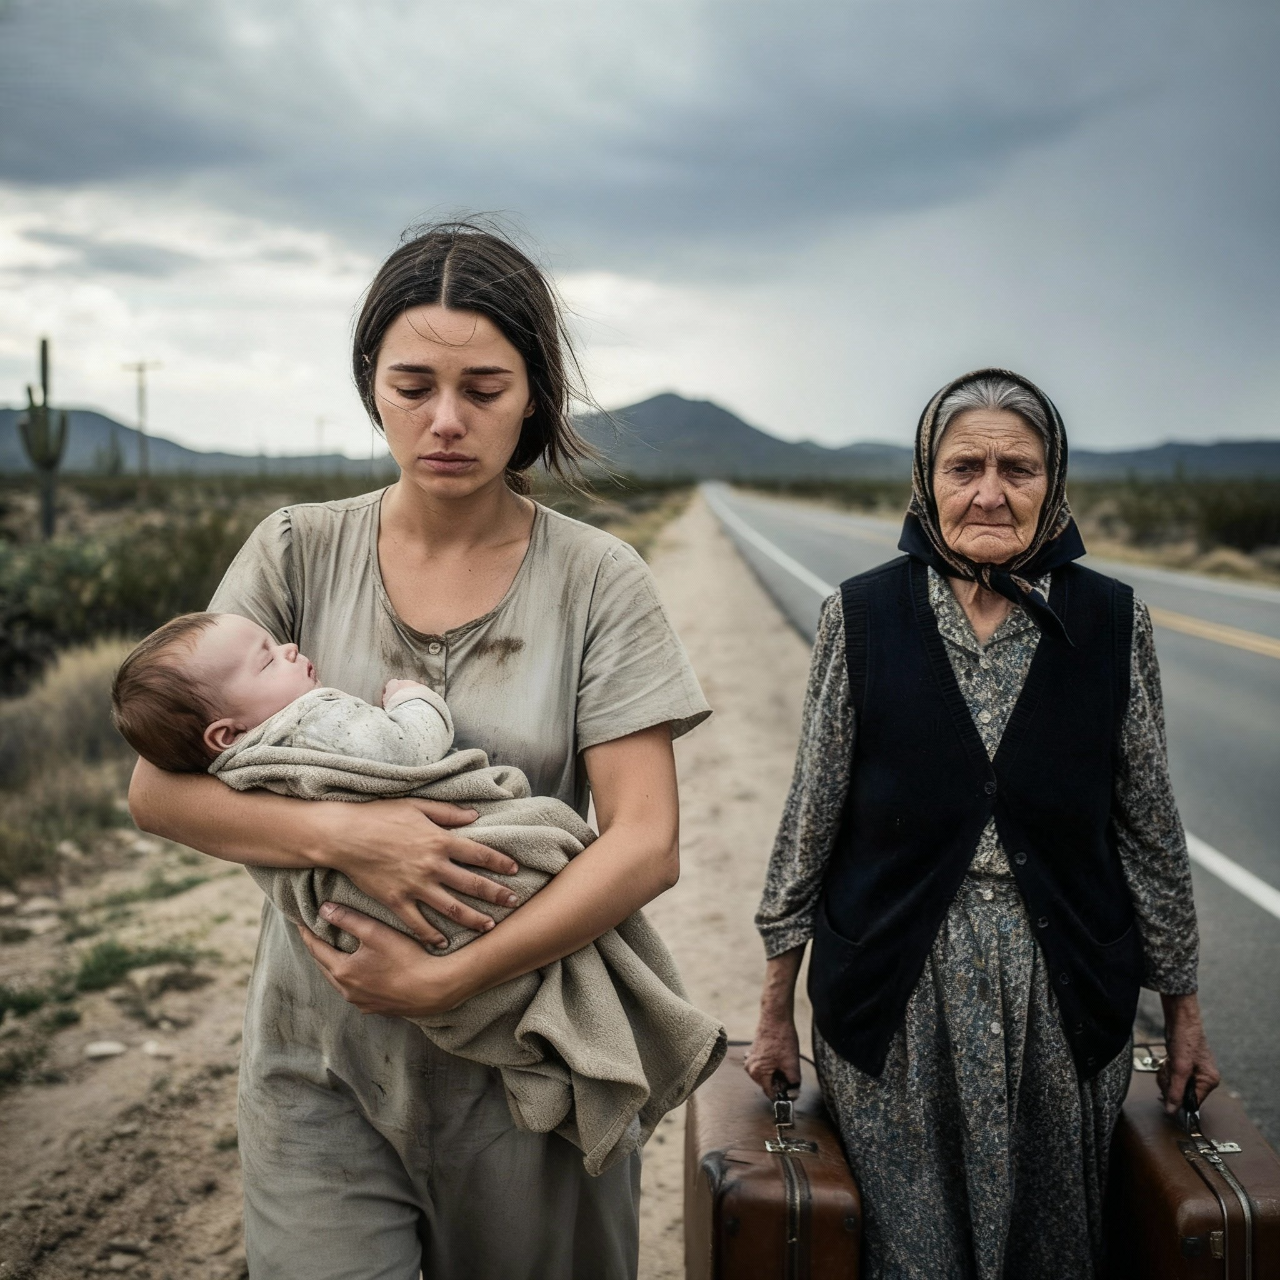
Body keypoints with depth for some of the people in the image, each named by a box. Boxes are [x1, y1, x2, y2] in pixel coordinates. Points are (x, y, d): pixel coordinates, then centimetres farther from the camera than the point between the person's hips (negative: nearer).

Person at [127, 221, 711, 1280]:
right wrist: (339, 835, -21)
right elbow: (158, 789, -3)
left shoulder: (597, 582, -6)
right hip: (324, 1069, 1)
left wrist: (450, 979, -21)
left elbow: (647, 845, -12)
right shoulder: (297, 554, -1)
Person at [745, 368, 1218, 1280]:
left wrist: (1182, 1008, 9)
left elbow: (1149, 825, 4)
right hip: (897, 1001, -1)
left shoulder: (1112, 623, -3)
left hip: (1062, 1000, 1)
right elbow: (812, 816, 0)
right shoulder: (861, 616, -5)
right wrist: (777, 1008, 3)